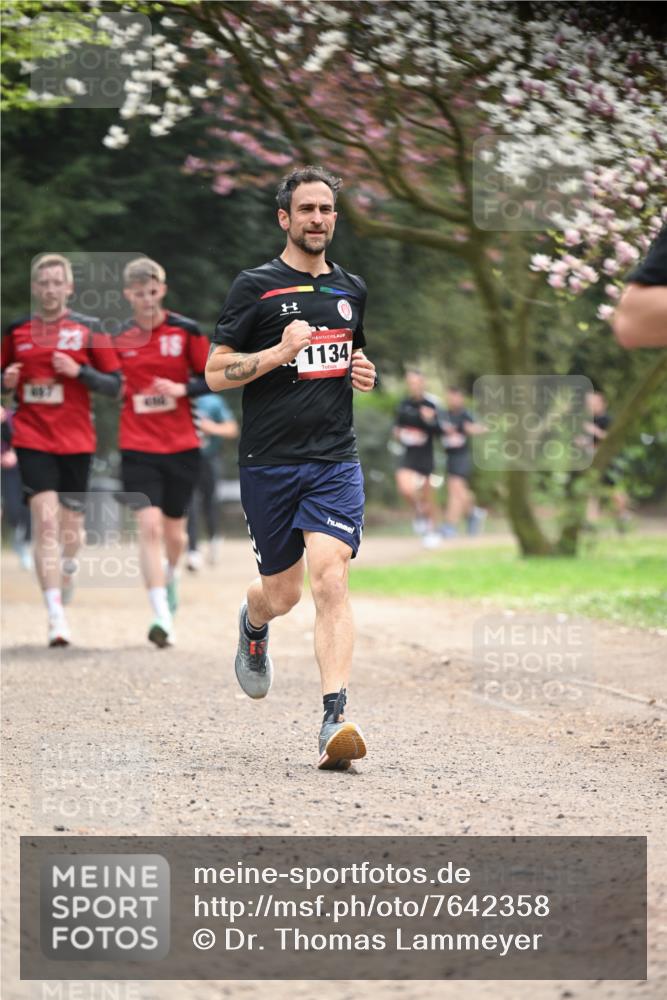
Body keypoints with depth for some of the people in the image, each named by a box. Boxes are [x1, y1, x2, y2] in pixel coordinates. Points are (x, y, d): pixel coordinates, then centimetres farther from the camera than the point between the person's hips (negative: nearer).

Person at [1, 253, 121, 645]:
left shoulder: (88, 329, 2)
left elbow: (115, 385, 1)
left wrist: (79, 371, -15)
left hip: (76, 440, 0)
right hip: (32, 439, 0)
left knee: (70, 527, 7)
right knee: (45, 522, -14)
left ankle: (67, 568, 44)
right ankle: (57, 617, -17)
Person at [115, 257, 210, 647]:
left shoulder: (186, 331, -2)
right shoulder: (118, 337, 2)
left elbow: (213, 379, 2)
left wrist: (182, 388, -15)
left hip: (182, 446, 1)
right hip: (138, 447, -1)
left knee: (174, 531, 11)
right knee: (150, 526, -15)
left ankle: (172, 574, 47)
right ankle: (162, 618, -17)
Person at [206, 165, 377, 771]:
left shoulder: (351, 290, 15)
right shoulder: (256, 287, -1)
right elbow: (215, 373, -4)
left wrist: (364, 375, 9)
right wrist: (280, 352, -17)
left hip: (336, 459, 2)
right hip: (269, 463, -2)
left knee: (330, 578, -17)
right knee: (283, 594, 9)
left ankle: (335, 720, -23)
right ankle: (253, 628, 47)